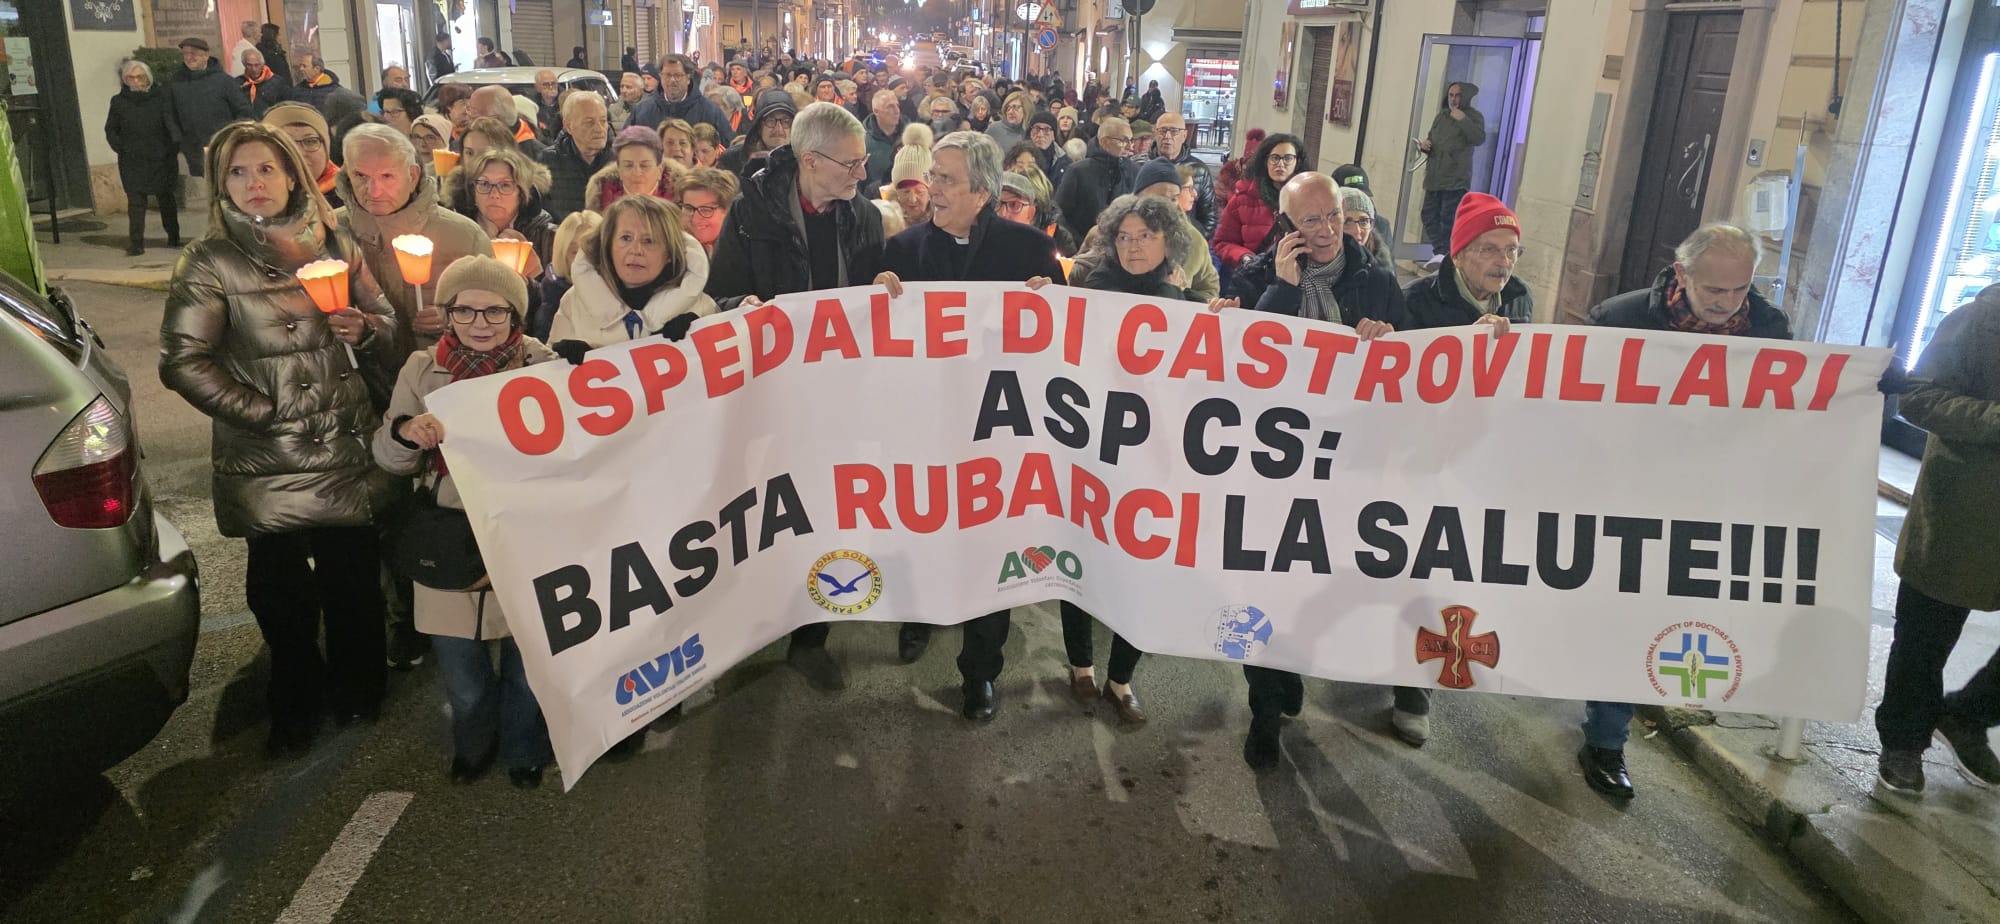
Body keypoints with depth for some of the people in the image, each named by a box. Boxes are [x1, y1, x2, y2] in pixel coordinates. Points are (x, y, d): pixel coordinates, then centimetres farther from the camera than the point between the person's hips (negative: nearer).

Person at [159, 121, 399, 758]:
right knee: (281, 588, 6)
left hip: (345, 448, 2)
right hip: (264, 461, -2)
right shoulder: (210, 262, -2)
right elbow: (182, 359, -8)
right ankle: (295, 706, 28)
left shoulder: (332, 245, 7)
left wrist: (365, 328, -9)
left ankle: (357, 689, 29)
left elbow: (387, 328, 13)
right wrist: (260, 412, -11)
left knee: (353, 578, 6)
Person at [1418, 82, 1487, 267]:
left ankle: (1443, 253, -4)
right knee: (1429, 215, 3)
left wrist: (1463, 120, -20)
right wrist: (1423, 145, 5)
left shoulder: (1473, 117, 1)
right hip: (1434, 176, 7)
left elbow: (1479, 139, -16)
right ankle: (1439, 250, 9)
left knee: (1448, 217, -11)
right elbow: (1431, 139, 29)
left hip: (1456, 179, -7)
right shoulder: (1441, 116, 19)